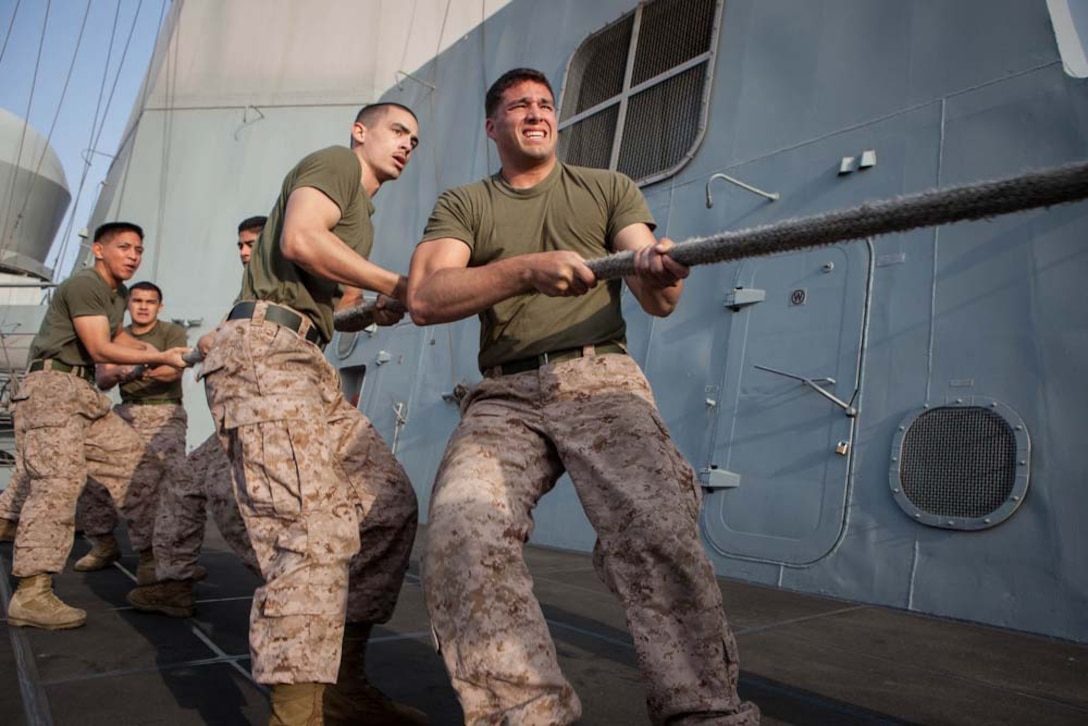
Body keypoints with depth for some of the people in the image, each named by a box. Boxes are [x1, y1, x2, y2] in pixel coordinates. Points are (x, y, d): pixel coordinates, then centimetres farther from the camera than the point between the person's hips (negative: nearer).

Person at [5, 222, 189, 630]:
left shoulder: (119, 293, 19)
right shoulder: (84, 285, -10)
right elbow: (100, 350, -15)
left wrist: (143, 348, 16)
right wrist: (161, 358, -14)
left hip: (85, 394, 10)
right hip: (53, 386, -10)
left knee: (142, 466, 5)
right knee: (58, 482, -20)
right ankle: (31, 594, -21)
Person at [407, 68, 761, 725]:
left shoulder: (609, 189, 20)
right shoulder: (462, 205, 19)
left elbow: (658, 302, 7)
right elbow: (424, 299, -1)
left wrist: (662, 272, -19)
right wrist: (526, 269, -17)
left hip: (600, 380, 0)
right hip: (504, 396, 1)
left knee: (656, 524, -30)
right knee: (462, 530, -28)